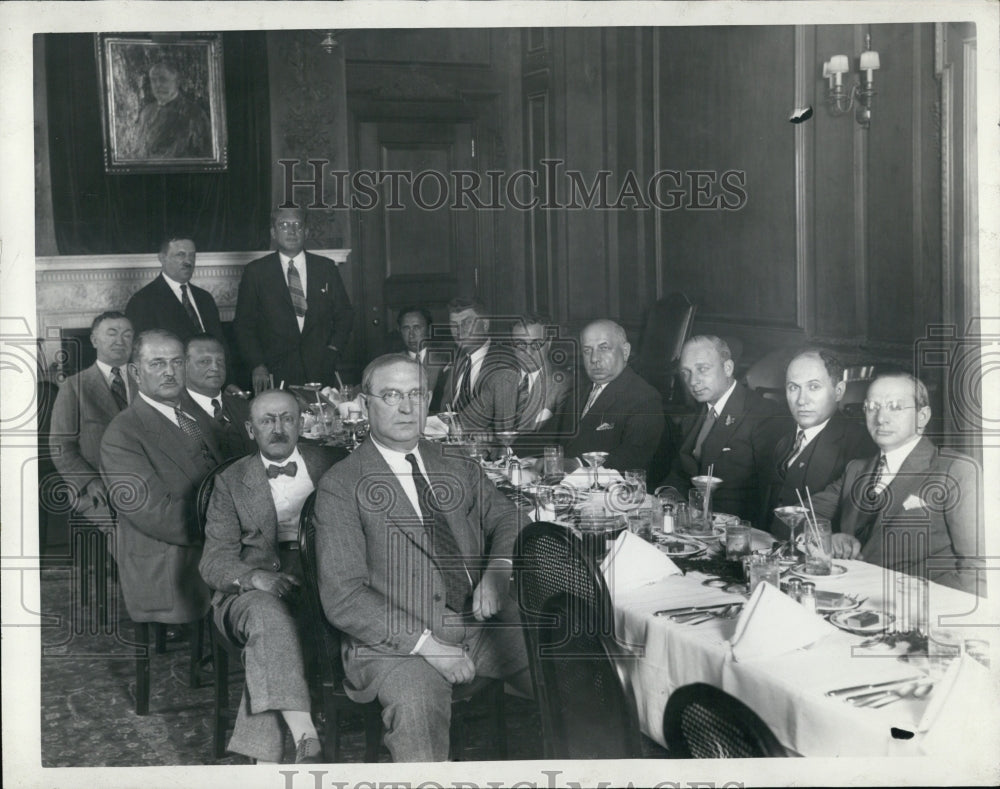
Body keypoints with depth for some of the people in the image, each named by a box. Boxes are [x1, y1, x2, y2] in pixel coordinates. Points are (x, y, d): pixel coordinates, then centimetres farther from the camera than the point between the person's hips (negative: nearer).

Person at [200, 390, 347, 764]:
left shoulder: (331, 465, 13)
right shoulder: (231, 481, 12)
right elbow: (214, 560, 4)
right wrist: (255, 577, -18)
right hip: (251, 592, 0)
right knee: (268, 613, -36)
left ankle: (260, 751, -31)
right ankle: (306, 741, -44)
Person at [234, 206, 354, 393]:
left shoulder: (326, 268, 11)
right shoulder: (255, 272, 5)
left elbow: (344, 314, 16)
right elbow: (244, 325, 5)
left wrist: (334, 349, 2)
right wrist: (257, 365, -6)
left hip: (321, 371, 2)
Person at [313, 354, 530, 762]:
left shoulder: (458, 467, 18)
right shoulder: (340, 486, 0)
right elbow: (343, 597, -7)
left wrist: (499, 570, -8)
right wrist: (424, 642, -16)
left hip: (484, 621, 5)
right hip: (398, 638, -5)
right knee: (416, 707, -36)